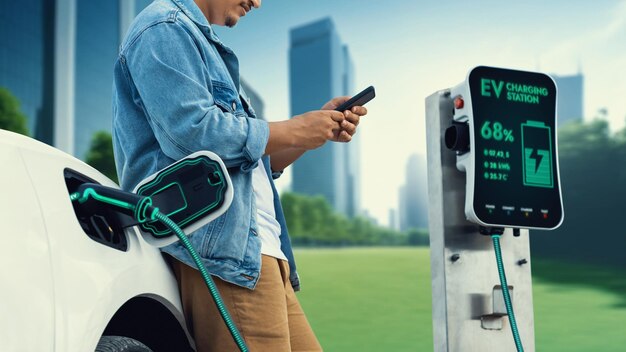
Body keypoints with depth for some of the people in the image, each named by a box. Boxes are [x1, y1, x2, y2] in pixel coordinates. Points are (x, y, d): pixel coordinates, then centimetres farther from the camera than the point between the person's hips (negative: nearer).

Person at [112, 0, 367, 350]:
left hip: (255, 250, 10)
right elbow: (193, 131, -19)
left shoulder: (205, 43, 28)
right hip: (221, 247, -10)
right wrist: (294, 131, -8)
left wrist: (322, 127, 14)